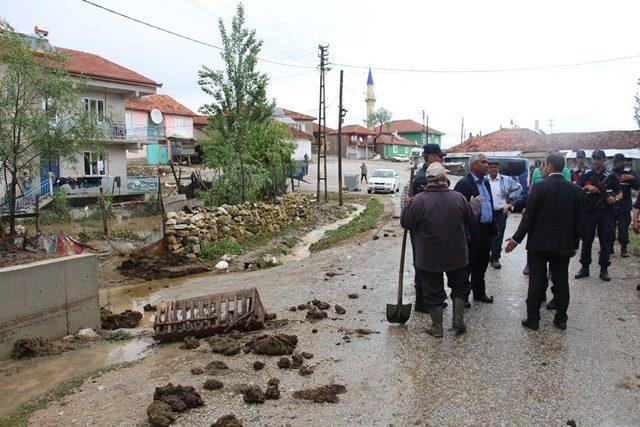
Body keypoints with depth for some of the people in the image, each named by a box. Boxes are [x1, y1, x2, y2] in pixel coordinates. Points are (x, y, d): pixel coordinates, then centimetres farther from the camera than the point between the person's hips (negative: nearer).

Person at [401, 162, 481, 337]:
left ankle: (437, 327, 19)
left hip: (429, 257, -2)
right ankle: (458, 320, 20)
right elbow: (471, 219, 6)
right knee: (460, 286, 23)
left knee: (432, 291, 11)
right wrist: (475, 203, 27)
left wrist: (407, 205, 10)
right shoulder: (458, 198, -8)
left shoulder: (419, 200, -18)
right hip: (456, 255, 2)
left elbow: (405, 222, -8)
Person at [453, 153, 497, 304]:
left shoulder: (486, 182, 14)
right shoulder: (464, 184, -14)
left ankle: (479, 292, 33)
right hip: (472, 233, -8)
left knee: (482, 263, 19)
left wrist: (494, 228, 16)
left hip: (486, 231, 8)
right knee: (467, 265, 2)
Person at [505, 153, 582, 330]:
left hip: (539, 243, -3)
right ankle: (561, 319, 20)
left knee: (536, 282, 4)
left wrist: (516, 239, -4)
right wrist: (575, 245, 14)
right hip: (563, 245, 4)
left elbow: (528, 217, -12)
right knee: (561, 282, 12)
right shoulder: (575, 190, 0)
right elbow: (577, 220, 5)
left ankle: (533, 319, 11)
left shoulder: (539, 188, -13)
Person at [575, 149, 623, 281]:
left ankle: (604, 269, 12)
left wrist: (615, 198, -13)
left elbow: (620, 193, 9)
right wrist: (586, 188, -13)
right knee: (586, 241, 5)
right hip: (588, 212, 1)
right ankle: (585, 268, 14)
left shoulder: (611, 176, 4)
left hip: (605, 212, -1)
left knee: (605, 241, 2)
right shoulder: (585, 175, 6)